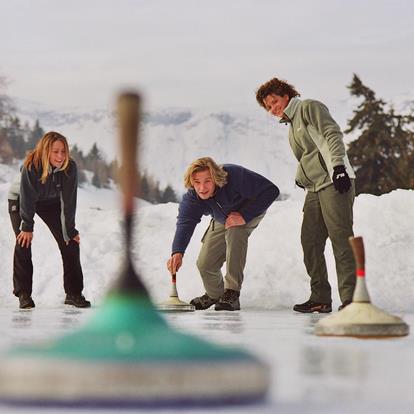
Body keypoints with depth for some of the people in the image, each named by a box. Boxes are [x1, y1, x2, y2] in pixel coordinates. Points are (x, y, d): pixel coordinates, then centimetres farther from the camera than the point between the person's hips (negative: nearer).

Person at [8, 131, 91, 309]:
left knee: (70, 243, -6)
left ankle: (73, 293, 1)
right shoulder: (31, 166, -36)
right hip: (20, 200, -3)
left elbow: (68, 201, -23)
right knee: (23, 242, -17)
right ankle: (23, 294, -7)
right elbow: (28, 198, -28)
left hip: (51, 202, 3)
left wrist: (70, 231, -21)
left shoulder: (70, 168, -28)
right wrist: (27, 227, -22)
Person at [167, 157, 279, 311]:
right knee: (205, 264, -2)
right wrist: (177, 252, -60)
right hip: (221, 220, 4)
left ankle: (232, 293, -28)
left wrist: (244, 216, -42)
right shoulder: (191, 198, -30)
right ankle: (215, 294, 34)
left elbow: (270, 190, -38)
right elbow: (185, 222, -42)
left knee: (235, 232, -36)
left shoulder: (235, 176, -41)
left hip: (251, 210, -4)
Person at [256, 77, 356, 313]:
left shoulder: (309, 108, 1)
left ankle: (350, 298, -14)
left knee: (341, 238, -13)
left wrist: (338, 166, -23)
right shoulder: (292, 126, 26)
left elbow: (332, 134, -12)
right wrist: (301, 178, 8)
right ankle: (320, 298, 9)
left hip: (335, 182, -9)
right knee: (310, 242, 4)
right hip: (314, 188, 9)